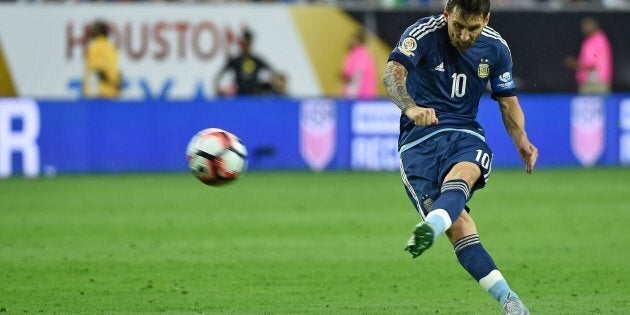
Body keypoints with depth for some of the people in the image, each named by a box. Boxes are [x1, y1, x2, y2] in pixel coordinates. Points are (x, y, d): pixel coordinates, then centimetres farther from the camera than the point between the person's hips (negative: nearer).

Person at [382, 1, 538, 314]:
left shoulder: (495, 48, 5)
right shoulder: (424, 33, -9)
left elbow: (507, 101, 18)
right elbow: (392, 73, -26)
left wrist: (521, 140, -1)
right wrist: (411, 107, -46)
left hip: (465, 134, 2)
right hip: (419, 138, -2)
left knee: (460, 177, -36)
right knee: (458, 225, -20)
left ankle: (430, 228, -66)